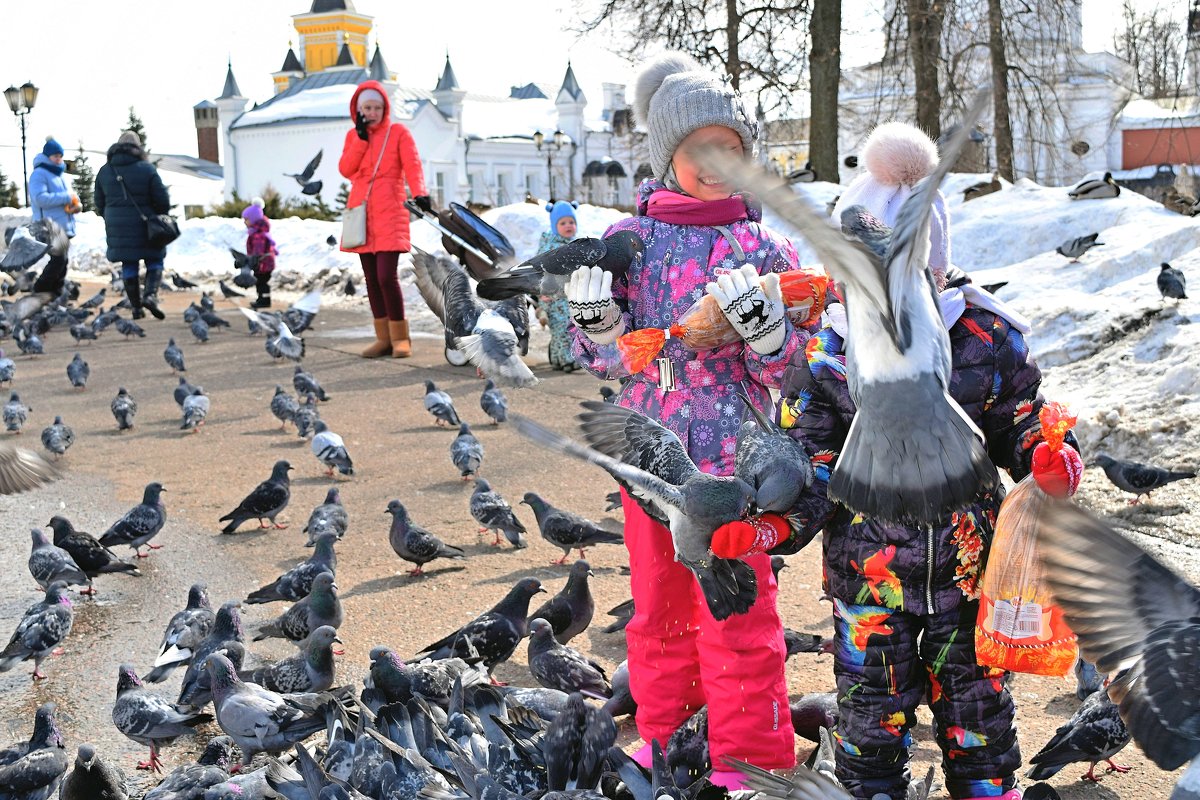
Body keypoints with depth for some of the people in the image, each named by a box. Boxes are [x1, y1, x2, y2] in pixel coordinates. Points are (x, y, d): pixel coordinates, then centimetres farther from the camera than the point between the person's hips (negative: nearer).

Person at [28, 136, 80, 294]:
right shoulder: (39, 174, -8)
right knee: (58, 260, -16)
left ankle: (56, 293, 17)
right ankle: (40, 291, -7)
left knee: (62, 261, 10)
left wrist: (75, 204, 2)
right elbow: (40, 198, -22)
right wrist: (66, 198, -20)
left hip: (65, 227, 9)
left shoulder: (60, 175, 19)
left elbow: (69, 196, 26)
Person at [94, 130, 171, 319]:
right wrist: (160, 217, 11)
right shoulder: (147, 169, -9)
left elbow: (100, 204, 9)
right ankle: (151, 295, -13)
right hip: (145, 226, -3)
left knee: (129, 266, 11)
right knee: (154, 262, 9)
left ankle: (136, 307, 11)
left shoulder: (104, 172, 3)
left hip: (118, 228, 3)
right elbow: (162, 200, -9)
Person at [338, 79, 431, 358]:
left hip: (389, 213, -4)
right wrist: (361, 138, -6)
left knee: (386, 276, -15)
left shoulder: (399, 133, 3)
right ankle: (384, 337, 10)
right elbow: (346, 170, 1)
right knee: (372, 278, 4)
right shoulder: (353, 136, 14)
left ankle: (400, 338, -5)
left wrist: (419, 193, -26)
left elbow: (412, 166, -8)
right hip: (362, 213, 5)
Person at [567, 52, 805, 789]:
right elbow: (604, 359, 8)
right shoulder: (629, 243, 3)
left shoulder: (761, 248, -2)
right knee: (659, 599, 15)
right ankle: (666, 736, 31)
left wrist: (759, 322, -22)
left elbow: (787, 364, -3)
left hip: (733, 455, -2)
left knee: (737, 608, 2)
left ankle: (746, 757, 14)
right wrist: (596, 320, -12)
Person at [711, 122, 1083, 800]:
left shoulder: (989, 337, -7)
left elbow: (1024, 430, 4)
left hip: (968, 575, 1)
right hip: (869, 582, 0)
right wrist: (768, 530, -26)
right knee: (871, 725, 11)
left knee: (978, 718, 16)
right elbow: (812, 473, -7)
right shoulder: (826, 356, -8)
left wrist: (1052, 464, -19)